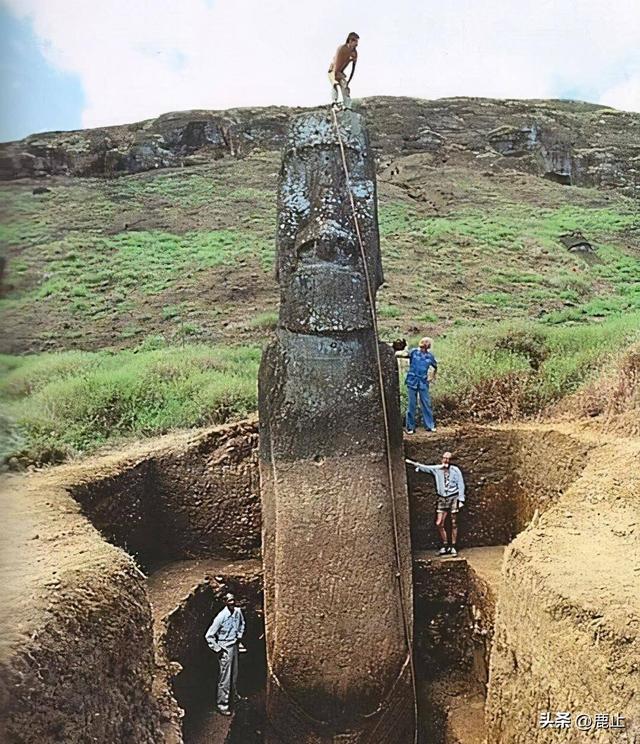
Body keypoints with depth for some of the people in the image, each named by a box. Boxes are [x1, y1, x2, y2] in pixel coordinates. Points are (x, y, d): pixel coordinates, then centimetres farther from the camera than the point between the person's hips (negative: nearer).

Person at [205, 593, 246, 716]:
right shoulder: (221, 617, -24)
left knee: (234, 674, 21)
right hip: (225, 648, -6)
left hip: (235, 645, 6)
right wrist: (218, 649, -16)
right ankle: (222, 705, 8)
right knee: (225, 677, -2)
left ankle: (233, 695, 41)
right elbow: (209, 636, -19)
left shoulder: (238, 611, -6)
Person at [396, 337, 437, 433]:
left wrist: (433, 377, 22)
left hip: (423, 383, 2)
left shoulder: (430, 356, 6)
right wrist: (398, 353, -42)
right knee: (412, 405, 2)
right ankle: (410, 427, 8)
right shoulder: (414, 352, -2)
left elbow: (435, 367, 24)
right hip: (412, 382, -2)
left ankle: (430, 425, 15)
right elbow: (404, 354, -22)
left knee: (426, 404, 4)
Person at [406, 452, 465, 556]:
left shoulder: (455, 470, -5)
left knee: (454, 523, 1)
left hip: (453, 498, -3)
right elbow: (424, 467, 1)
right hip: (442, 498, 3)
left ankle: (453, 547, 10)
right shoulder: (437, 469, 2)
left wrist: (461, 500, -7)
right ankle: (445, 546, 14)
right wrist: (413, 463, -14)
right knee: (439, 523, 0)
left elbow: (461, 485, -3)